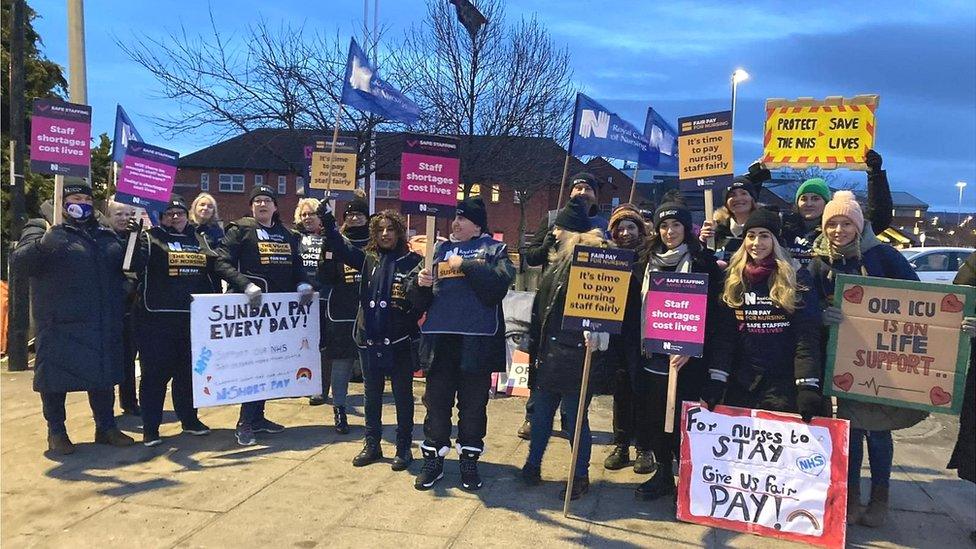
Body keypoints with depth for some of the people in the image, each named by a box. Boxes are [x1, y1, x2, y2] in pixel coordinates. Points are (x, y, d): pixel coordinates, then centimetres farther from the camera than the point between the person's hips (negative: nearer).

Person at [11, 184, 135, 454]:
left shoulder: (108, 237, 14)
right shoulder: (52, 234, -2)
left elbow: (126, 266, 27)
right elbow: (21, 259, -16)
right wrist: (41, 241, -35)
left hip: (103, 325, 5)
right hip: (62, 324, -5)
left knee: (103, 374, 12)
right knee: (56, 376, 3)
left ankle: (106, 427, 26)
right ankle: (56, 432, 18)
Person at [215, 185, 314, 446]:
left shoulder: (288, 235, 14)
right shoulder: (240, 230, -2)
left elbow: (297, 267, 20)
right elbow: (222, 263, -10)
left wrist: (303, 284, -1)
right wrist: (247, 286, -24)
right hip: (250, 306, -6)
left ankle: (257, 417, 22)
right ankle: (246, 423, 4)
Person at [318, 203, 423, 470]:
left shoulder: (412, 261, -4)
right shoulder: (368, 258, 8)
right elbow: (341, 247, -1)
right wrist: (327, 220, -12)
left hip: (400, 341, -4)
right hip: (370, 339, 4)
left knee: (403, 396, 8)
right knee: (372, 395, 15)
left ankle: (404, 448, 21)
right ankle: (372, 445, 29)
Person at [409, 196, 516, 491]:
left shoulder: (494, 249, 6)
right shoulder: (439, 249, 15)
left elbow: (502, 279, -16)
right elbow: (419, 299, 13)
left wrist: (466, 265, -15)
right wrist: (420, 284, -9)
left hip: (478, 338, -3)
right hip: (441, 337, 3)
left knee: (473, 403, 9)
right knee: (437, 400, 8)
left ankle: (469, 461, 24)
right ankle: (433, 460, 22)